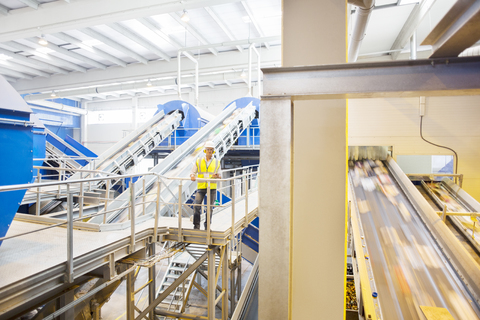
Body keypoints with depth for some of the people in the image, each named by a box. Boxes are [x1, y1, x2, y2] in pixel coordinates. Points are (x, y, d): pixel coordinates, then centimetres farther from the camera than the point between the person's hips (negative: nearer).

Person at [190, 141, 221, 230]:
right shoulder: (198, 161, 8)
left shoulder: (217, 162, 10)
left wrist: (217, 176, -10)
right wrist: (192, 176, -14)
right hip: (201, 187, 0)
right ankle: (196, 226, 3)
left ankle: (207, 225, 19)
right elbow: (193, 172, 9)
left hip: (212, 187, 1)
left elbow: (219, 176, 13)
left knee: (210, 207, 5)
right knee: (196, 206, -8)